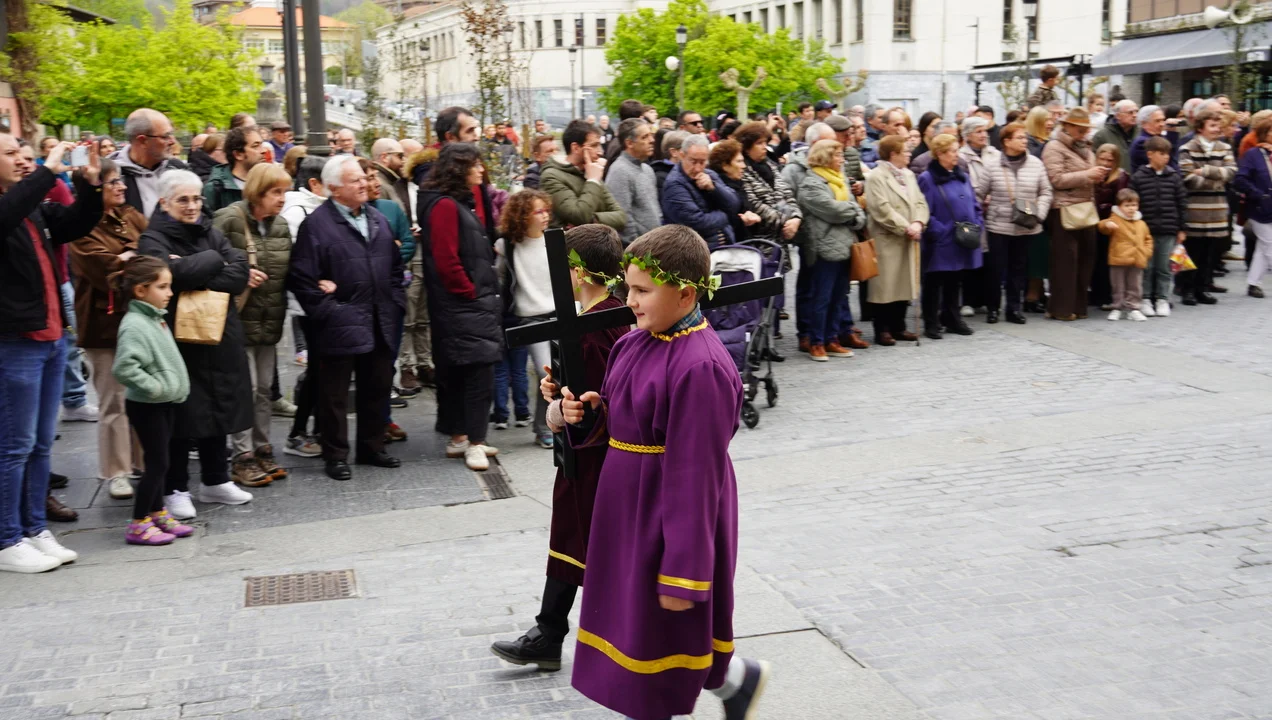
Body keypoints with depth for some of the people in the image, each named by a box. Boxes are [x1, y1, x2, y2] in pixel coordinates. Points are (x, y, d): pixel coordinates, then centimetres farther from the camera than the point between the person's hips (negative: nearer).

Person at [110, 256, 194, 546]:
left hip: (166, 402, 9)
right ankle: (138, 525, 5)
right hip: (147, 405, -9)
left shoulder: (155, 319, 9)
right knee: (157, 462, -4)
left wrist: (172, 387, 14)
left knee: (159, 461, 16)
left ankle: (157, 513, 28)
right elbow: (123, 368, -31)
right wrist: (154, 387, -22)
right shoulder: (134, 325, -21)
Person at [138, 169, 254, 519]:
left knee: (217, 408, 13)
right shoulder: (153, 240, -6)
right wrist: (214, 260, -9)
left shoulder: (210, 233, 11)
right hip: (178, 339, -5)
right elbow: (178, 273, -24)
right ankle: (175, 490, 11)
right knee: (183, 414, -1)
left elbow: (240, 271, -4)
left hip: (219, 337, 6)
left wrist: (200, 278, -15)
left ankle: (216, 481, 26)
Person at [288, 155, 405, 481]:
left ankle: (372, 447, 29)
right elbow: (301, 278, -12)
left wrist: (395, 303, 8)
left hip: (380, 323, 7)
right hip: (340, 326, -6)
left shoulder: (378, 219, 12)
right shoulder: (316, 224, -10)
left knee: (378, 388, 15)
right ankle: (336, 455, 15)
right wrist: (327, 310, -14)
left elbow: (395, 265, 18)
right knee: (335, 394, 4)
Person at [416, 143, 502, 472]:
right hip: (463, 305, -10)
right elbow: (446, 261, -21)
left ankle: (459, 438, 20)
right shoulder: (444, 206, -14)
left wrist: (485, 292, 14)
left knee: (456, 373, 13)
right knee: (479, 370, -10)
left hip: (468, 305, 10)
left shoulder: (460, 203, 17)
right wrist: (470, 293, -13)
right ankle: (474, 442, -5)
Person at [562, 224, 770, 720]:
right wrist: (586, 414, -9)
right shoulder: (633, 344, 2)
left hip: (672, 514, -8)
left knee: (664, 637, 7)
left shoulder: (700, 368, -24)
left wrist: (682, 574, -20)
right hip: (627, 507, 8)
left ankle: (738, 679, 35)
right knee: (629, 621, 18)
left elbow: (695, 477, -23)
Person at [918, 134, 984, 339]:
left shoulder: (963, 176, 12)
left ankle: (952, 319, 27)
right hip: (940, 244, -6)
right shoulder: (927, 179, -10)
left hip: (962, 244, 7)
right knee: (934, 284, 3)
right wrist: (942, 232, -18)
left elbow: (974, 205, 16)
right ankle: (931, 324, 11)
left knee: (953, 283, 17)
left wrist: (977, 226, 1)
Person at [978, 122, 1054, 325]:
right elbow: (979, 194, -1)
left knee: (1019, 268, 10)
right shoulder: (992, 165, -6)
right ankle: (992, 308, 19)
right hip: (998, 226, -2)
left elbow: (1045, 192, 7)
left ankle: (1014, 308, 21)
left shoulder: (1036, 164, 1)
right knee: (996, 268, 4)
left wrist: (1038, 213, -6)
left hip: (1025, 227, 2)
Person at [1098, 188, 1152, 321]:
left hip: (1137, 261, 4)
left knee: (1135, 287, 8)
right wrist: (1107, 224, -45)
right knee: (1118, 287, 5)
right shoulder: (1115, 220, -3)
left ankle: (1133, 308, 16)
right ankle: (1117, 308, 14)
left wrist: (1147, 251, 6)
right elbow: (1103, 228, -22)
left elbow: (1147, 239, 22)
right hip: (1119, 260, -4)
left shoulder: (1141, 224, 13)